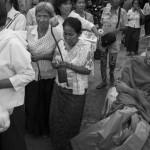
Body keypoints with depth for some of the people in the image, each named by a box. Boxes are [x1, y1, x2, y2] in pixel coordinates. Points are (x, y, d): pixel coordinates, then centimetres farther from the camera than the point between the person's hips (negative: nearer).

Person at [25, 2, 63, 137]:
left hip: (49, 77, -2)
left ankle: (46, 130, 43)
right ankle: (33, 128, 44)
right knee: (31, 105, 15)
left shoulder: (57, 33, -14)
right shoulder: (29, 30, -6)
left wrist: (43, 56, -20)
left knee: (47, 105, 16)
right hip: (31, 75, 2)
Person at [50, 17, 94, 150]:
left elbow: (88, 70, -14)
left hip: (76, 90, -3)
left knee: (71, 121, 9)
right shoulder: (61, 43, -4)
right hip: (60, 87, 4)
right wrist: (56, 64, -19)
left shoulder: (86, 46, -15)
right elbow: (55, 63, 5)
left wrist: (69, 65, -26)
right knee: (56, 118, 12)